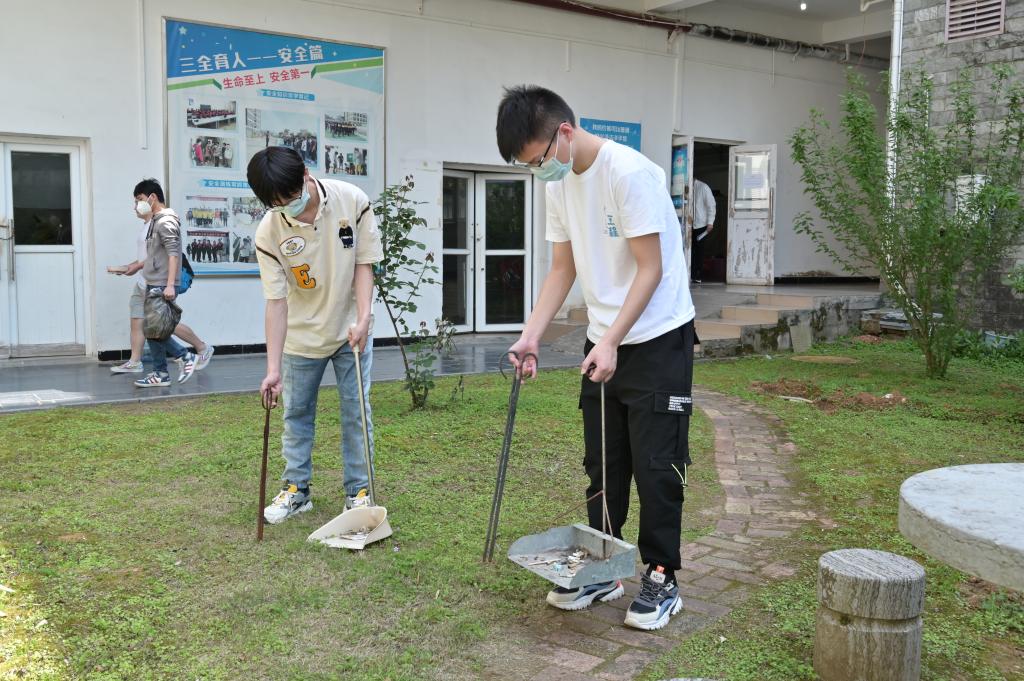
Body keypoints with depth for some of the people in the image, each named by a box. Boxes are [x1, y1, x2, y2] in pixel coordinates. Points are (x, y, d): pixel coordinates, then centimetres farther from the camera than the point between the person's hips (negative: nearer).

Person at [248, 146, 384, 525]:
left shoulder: (352, 201, -19)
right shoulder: (269, 232, -20)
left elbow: (364, 264, -11)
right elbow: (276, 301, -19)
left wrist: (363, 318, -24)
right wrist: (273, 368, -22)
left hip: (351, 329, 0)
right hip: (301, 335, 0)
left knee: (356, 411, 4)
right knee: (297, 413, 9)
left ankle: (358, 490, 16)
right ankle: (296, 490, 23)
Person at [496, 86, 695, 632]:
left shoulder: (629, 172, -20)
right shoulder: (558, 184, 4)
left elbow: (651, 269, -20)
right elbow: (563, 270, 8)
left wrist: (612, 343, -24)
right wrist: (530, 337, -2)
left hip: (658, 339, -7)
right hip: (603, 342, 7)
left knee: (655, 465, 0)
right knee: (602, 464, 12)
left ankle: (661, 580, 14)